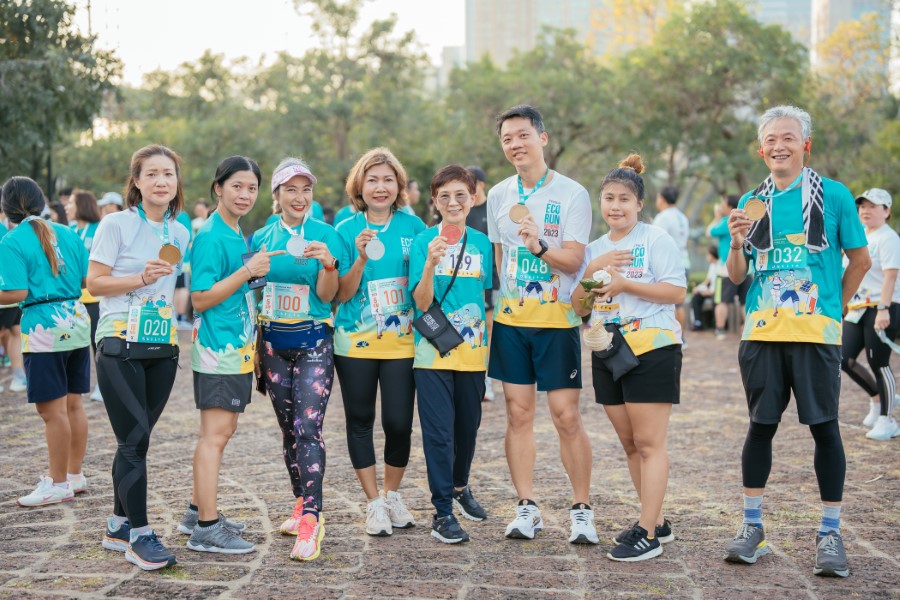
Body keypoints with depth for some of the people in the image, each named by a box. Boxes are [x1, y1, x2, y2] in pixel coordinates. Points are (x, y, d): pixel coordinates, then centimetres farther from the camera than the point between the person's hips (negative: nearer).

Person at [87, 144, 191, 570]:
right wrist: (142, 278, -18)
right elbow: (94, 282, -8)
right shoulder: (117, 225, -5)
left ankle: (119, 526, 21)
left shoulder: (180, 233, 11)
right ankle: (139, 535, -2)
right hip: (120, 346, -5)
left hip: (163, 347, 5)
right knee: (135, 439, -9)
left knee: (136, 438, 10)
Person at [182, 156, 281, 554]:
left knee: (222, 430, 15)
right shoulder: (211, 237, -14)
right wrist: (248, 271, -20)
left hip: (237, 346, 10)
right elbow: (201, 298, -18)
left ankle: (199, 511, 25)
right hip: (217, 347, -10)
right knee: (215, 433, -8)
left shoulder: (239, 235, 14)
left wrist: (259, 272, 10)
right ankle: (206, 529, -4)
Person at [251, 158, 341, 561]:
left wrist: (328, 264, -26)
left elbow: (326, 296, -8)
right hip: (273, 343, 4)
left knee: (308, 427, -14)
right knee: (288, 429, 11)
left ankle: (311, 519, -16)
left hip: (313, 343, -4)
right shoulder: (262, 238, 6)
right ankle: (302, 504, 25)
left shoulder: (325, 235, -4)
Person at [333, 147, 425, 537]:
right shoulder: (346, 231, 0)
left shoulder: (413, 226, 2)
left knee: (399, 421, -3)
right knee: (360, 420, 6)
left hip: (402, 341, 0)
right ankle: (374, 502, 20)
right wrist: (361, 257, -18)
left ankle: (392, 494, 21)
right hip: (355, 343, 0)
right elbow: (341, 294, -4)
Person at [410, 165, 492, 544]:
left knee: (468, 425, 16)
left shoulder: (482, 244, 5)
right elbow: (422, 302, -11)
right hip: (434, 352, -4)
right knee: (438, 431, -3)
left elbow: (488, 298, 13)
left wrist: (491, 343, 8)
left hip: (473, 352, 4)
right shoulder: (424, 242, -5)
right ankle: (442, 512, 5)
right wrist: (431, 263, -27)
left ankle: (460, 487, 40)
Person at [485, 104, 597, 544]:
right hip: (510, 319, 4)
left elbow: (573, 260, -12)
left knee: (566, 415, -4)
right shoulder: (498, 196, 9)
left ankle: (581, 510, 8)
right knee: (518, 413, 5)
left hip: (556, 319, -4)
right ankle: (526, 508, 13)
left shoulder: (572, 194, -6)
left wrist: (540, 246, -30)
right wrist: (493, 306, 11)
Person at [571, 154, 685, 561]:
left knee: (649, 444, -7)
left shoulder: (656, 240, -4)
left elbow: (677, 291, -13)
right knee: (629, 444, 11)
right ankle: (656, 521, 22)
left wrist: (625, 284, -18)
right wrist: (591, 271, -7)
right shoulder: (594, 250, 15)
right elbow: (578, 306, 10)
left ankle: (648, 534, -6)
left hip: (652, 349, -7)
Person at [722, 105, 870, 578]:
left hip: (816, 332, -3)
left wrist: (834, 308, 5)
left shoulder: (833, 195, 0)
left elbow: (859, 260, 5)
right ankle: (752, 527, 18)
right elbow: (737, 276, 10)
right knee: (760, 426, 7)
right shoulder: (751, 202, 9)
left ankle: (830, 533, 11)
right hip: (762, 331, 3)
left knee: (824, 427, 1)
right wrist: (736, 244, -9)